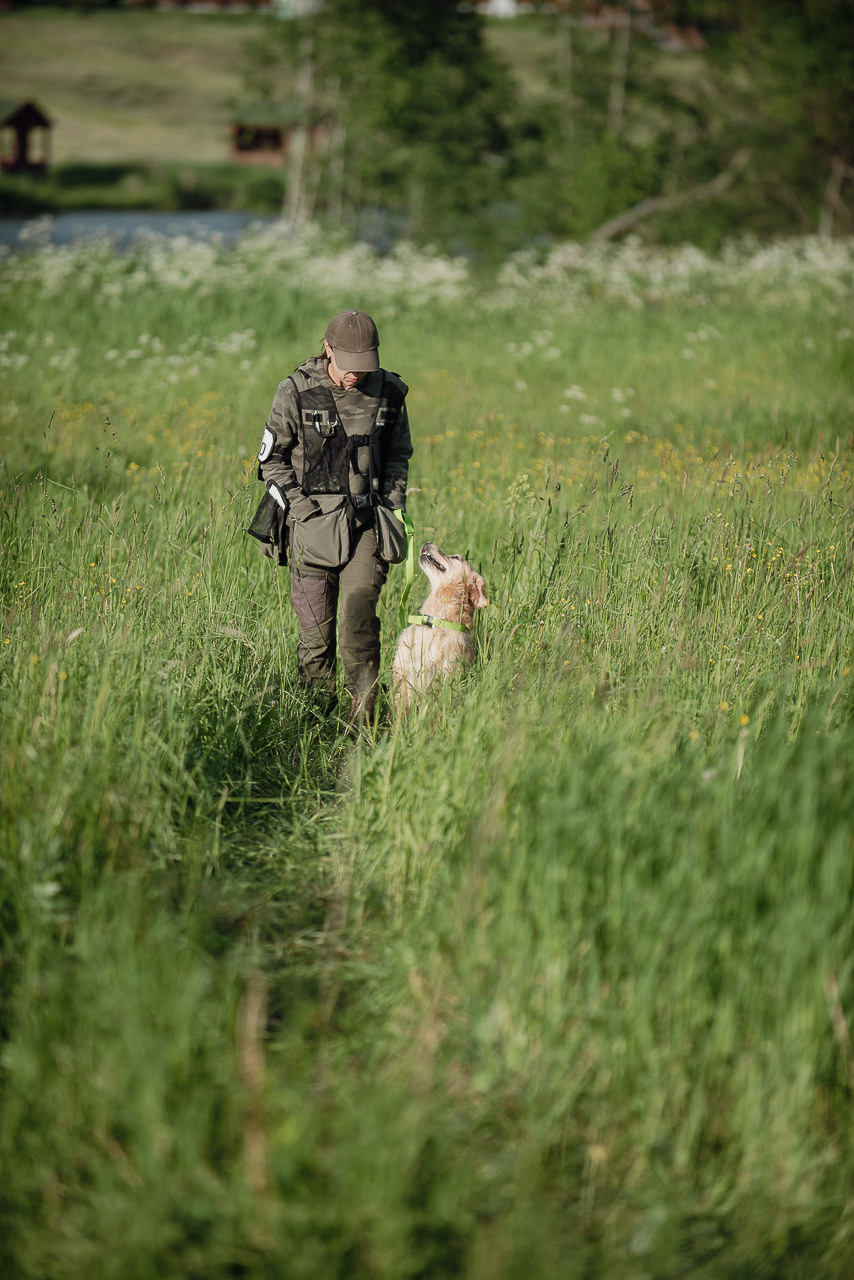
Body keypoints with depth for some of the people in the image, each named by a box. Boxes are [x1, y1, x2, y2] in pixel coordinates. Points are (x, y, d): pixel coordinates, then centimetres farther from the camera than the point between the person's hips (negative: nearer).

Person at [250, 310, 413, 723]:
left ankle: (364, 724, -7)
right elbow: (272, 458, 2)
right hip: (313, 520, -1)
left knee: (358, 622, -14)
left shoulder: (389, 393, 1)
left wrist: (391, 505, 5)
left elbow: (398, 455, 16)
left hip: (366, 523, 1)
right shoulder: (297, 392, -7)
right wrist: (302, 506, -7)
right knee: (315, 630, 1)